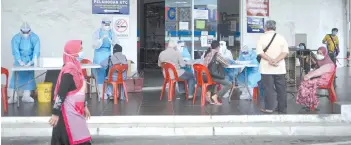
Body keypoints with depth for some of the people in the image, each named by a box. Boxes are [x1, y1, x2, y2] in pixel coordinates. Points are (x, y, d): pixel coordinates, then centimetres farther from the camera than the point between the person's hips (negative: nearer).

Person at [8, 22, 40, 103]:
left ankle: (26, 96, 1)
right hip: (19, 59, -1)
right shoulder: (16, 38, -15)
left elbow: (36, 50, -22)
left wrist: (32, 61, -34)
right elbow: (15, 51, -23)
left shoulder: (35, 38, -15)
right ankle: (13, 97, -9)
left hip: (30, 59, 1)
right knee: (16, 76, -9)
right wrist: (20, 61, -36)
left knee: (29, 76, -3)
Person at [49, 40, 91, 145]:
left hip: (75, 110, 9)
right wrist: (56, 113, -20)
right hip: (69, 111, -9)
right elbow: (61, 93, -21)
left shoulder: (75, 66, 10)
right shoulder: (69, 70, -19)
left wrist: (84, 106, 25)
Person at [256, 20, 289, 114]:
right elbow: (285, 52, -6)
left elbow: (260, 52, -11)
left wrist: (270, 60, -14)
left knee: (268, 88, 1)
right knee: (281, 88, 8)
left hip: (266, 67, -2)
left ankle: (269, 108, -1)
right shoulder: (281, 38, 5)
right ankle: (282, 109, 12)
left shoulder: (262, 38, 0)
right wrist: (276, 60, -14)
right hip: (280, 67, 2)